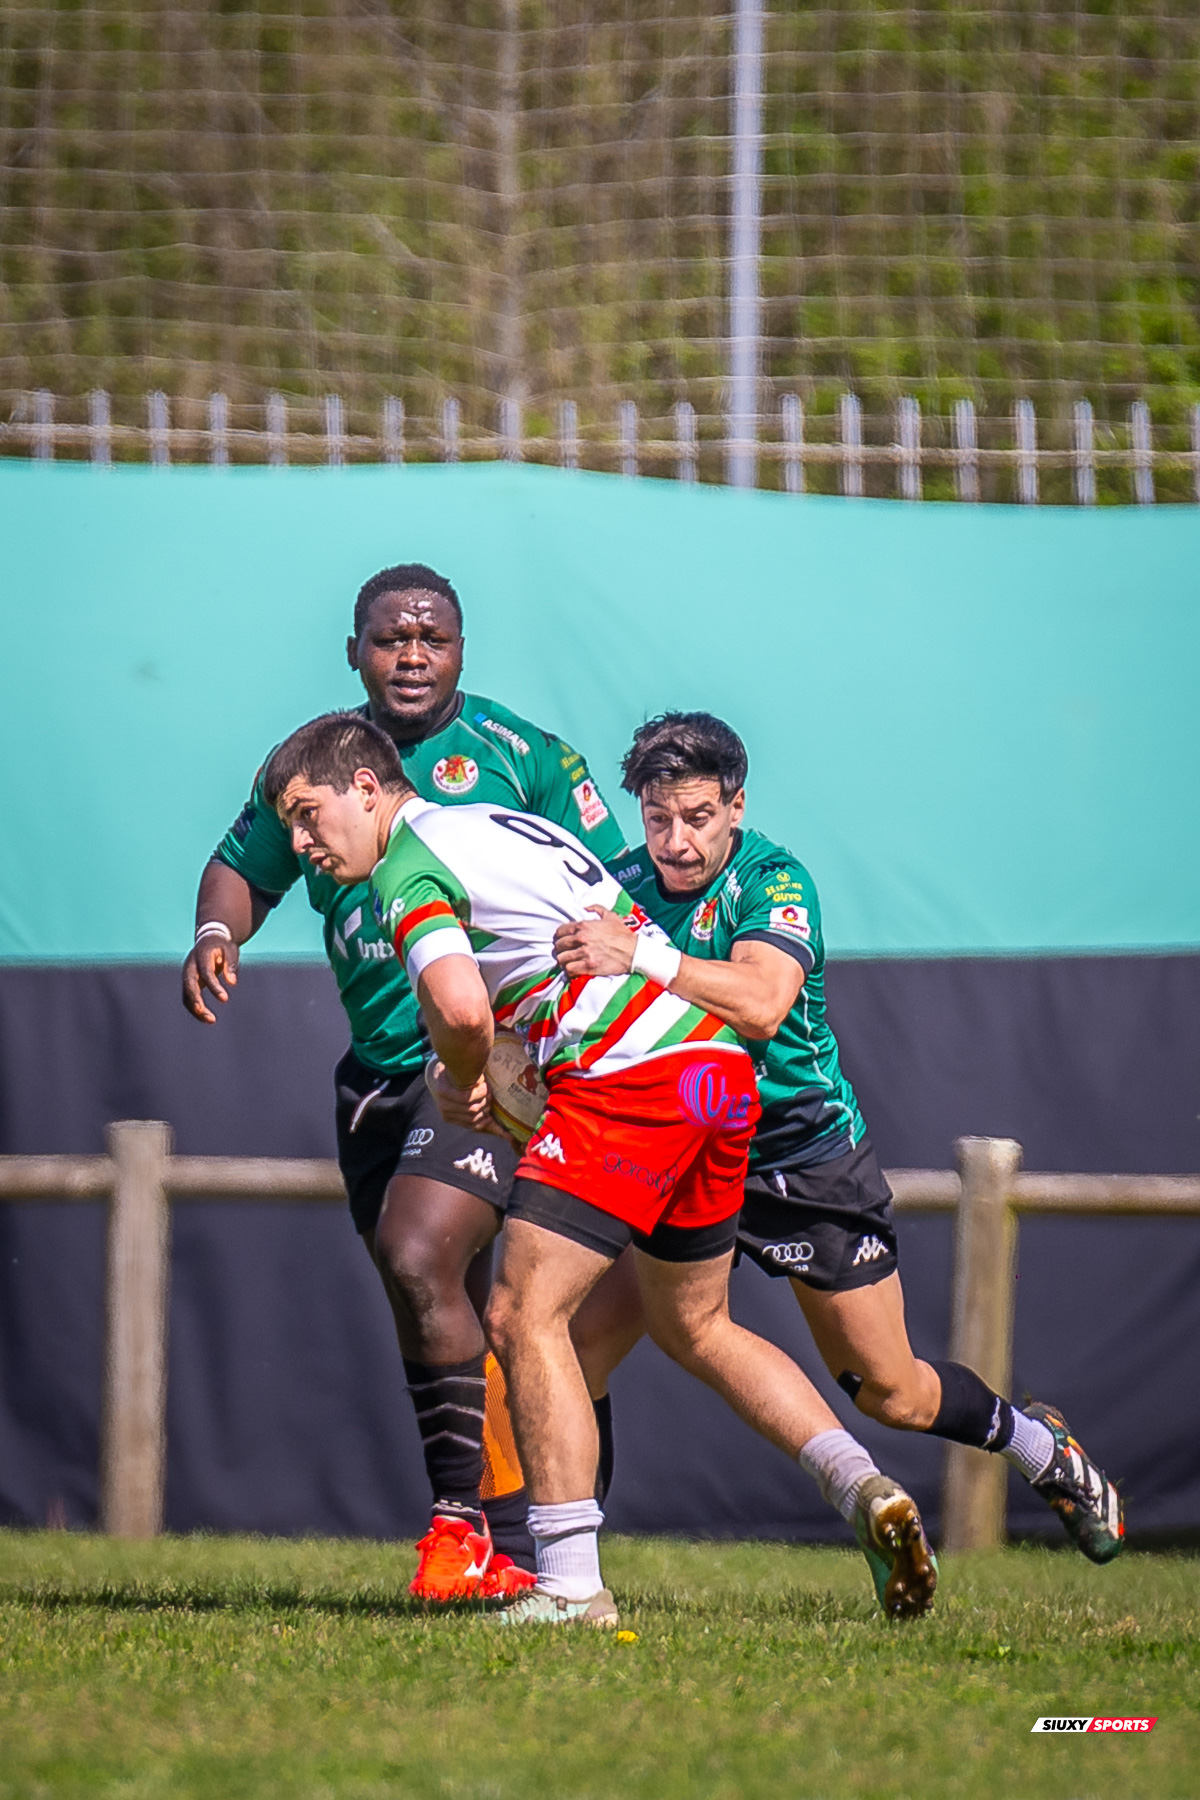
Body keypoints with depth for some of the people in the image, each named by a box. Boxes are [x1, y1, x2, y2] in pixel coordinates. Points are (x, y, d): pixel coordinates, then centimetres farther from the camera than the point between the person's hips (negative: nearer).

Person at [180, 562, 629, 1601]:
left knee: (419, 1261, -22)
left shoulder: (519, 757, -2)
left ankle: (465, 1511, -14)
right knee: (452, 1315, 9)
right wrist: (218, 934, 4)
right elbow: (245, 866, 26)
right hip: (380, 1073, 6)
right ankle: (511, 1548, 18)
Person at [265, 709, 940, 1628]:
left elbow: (461, 1010, -21)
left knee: (526, 1318, -7)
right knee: (695, 1327, 23)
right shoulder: (500, 823, 25)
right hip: (721, 1065, 10)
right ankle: (866, 1490, 11)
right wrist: (460, 1065, 18)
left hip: (630, 1075, -10)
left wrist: (463, 1080, 0)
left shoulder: (410, 871, -5)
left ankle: (570, 1585, -11)